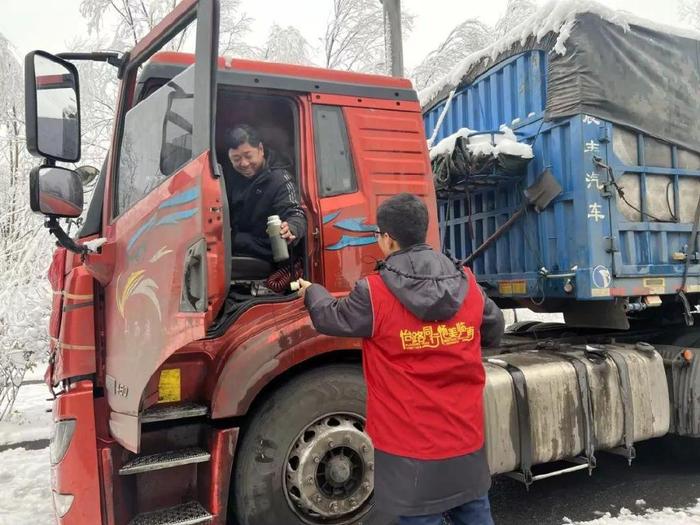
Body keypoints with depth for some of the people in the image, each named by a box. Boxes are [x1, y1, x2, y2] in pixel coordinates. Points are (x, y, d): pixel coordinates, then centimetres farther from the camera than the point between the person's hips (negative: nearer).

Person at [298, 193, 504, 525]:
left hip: (412, 452, -4)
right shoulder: (467, 283, -3)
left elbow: (329, 318, 2)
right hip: (467, 442, 5)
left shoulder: (374, 293, -17)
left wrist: (311, 292, 22)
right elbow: (493, 333, 12)